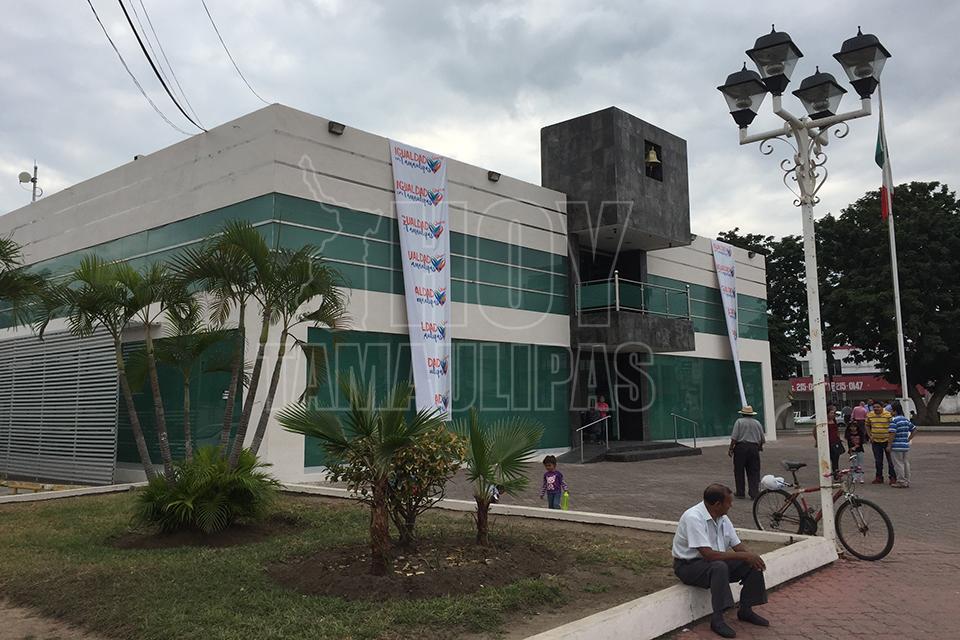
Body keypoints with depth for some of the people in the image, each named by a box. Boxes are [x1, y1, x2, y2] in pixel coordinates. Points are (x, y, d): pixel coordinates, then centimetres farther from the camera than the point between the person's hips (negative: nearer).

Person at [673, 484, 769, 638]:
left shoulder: (723, 518, 0)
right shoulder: (693, 517, -27)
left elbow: (737, 545, 6)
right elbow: (708, 554, -32)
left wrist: (752, 556, -18)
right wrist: (743, 556, -26)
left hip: (718, 562, 8)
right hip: (689, 566, -8)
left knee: (753, 565, -7)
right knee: (719, 566, -37)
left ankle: (746, 610, 7)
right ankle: (717, 619, -27)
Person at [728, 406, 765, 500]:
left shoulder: (739, 421, -2)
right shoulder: (757, 423, 9)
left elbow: (734, 437, -9)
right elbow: (762, 439, 13)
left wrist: (731, 449, -4)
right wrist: (760, 447, 32)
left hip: (741, 447, -3)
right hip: (754, 448, 3)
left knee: (739, 472, 6)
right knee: (753, 472, 6)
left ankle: (740, 493, 10)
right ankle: (754, 494, 1)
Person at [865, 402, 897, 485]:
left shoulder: (888, 415, -11)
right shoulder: (869, 415, 2)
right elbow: (867, 426, 15)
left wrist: (890, 439, -12)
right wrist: (870, 436, 6)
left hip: (887, 441, -4)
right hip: (875, 441, 4)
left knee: (890, 460, 3)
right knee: (878, 461, 11)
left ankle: (893, 477, 13)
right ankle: (879, 477, 21)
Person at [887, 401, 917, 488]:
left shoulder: (894, 421, -15)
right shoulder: (906, 419, 10)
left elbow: (892, 434, -20)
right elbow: (914, 430, 16)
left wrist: (889, 445, -15)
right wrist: (908, 439, 15)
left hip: (897, 446, -8)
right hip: (906, 445, 8)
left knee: (899, 464, -1)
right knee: (906, 463, 14)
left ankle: (901, 482, 3)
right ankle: (907, 482, 20)